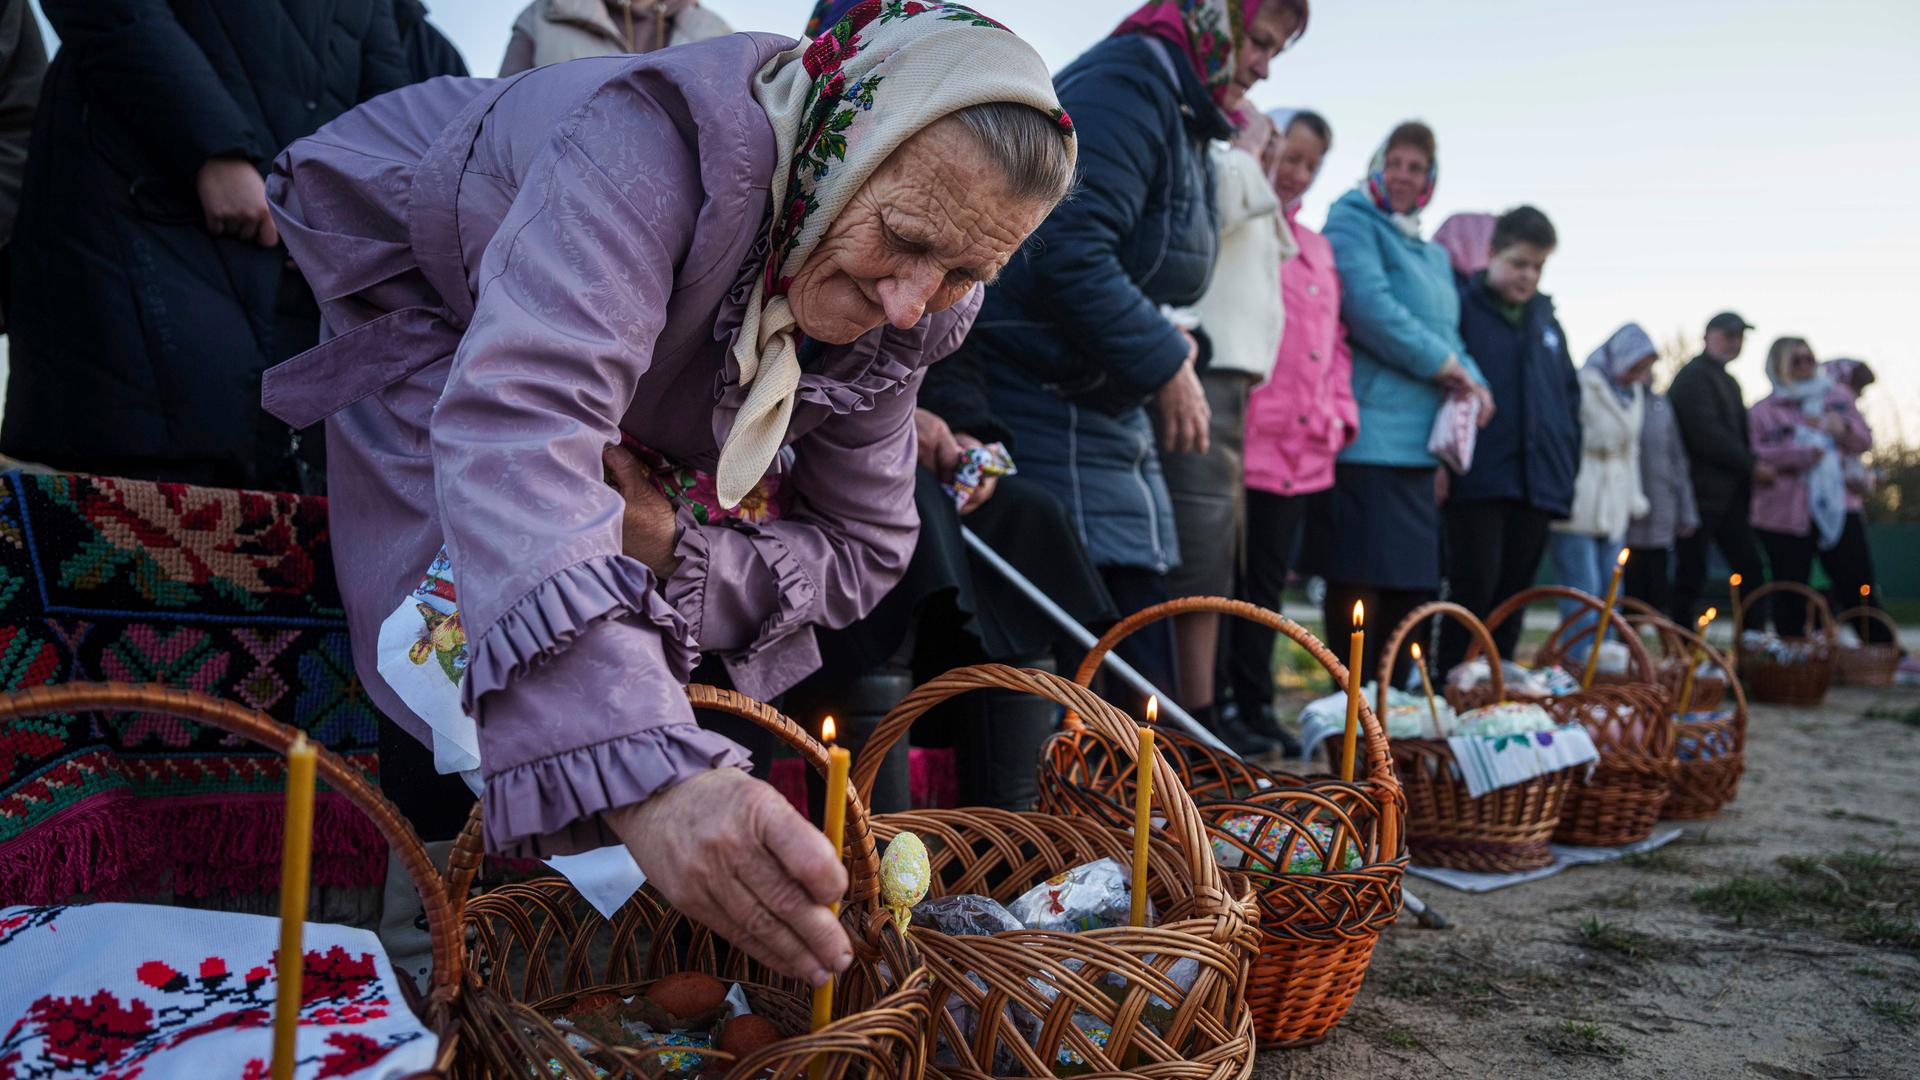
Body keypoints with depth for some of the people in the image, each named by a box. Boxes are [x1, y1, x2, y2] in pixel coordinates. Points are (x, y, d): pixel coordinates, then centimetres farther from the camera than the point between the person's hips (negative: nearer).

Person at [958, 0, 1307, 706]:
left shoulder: (1186, 117, 19)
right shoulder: (1127, 82, -13)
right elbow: (1068, 249, -25)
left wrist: (1168, 347, 4)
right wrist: (1163, 361, -17)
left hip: (1109, 409, 10)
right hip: (1047, 404, -10)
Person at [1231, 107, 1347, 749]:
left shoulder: (1317, 248, 22)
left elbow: (1333, 339, 24)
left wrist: (1338, 412, 14)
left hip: (1302, 447, 8)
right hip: (1243, 439, -8)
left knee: (1268, 581, 13)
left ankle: (1255, 706, 21)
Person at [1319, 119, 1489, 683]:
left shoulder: (1433, 256, 25)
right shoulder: (1354, 223, 0)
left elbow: (1447, 333, 24)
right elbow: (1370, 308, -15)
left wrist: (1470, 381, 2)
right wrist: (1443, 364, -9)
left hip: (1416, 439, 9)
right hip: (1369, 432, -8)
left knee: (1412, 579, 10)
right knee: (1363, 574, -9)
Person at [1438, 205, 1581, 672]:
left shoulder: (1545, 318, 17)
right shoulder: (1461, 304, -2)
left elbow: (1569, 392, 23)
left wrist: (1567, 461, 13)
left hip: (1537, 484, 6)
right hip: (1478, 480, -6)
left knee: (1512, 598, 9)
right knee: (1474, 590, -7)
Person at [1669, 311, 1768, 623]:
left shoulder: (1728, 382, 22)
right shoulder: (1694, 376, -8)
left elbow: (1739, 435, 22)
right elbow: (1707, 434, -18)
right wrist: (1751, 466, -14)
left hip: (1730, 495, 9)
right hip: (1701, 493, -9)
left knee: (1750, 569, 5)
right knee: (1691, 574, -4)